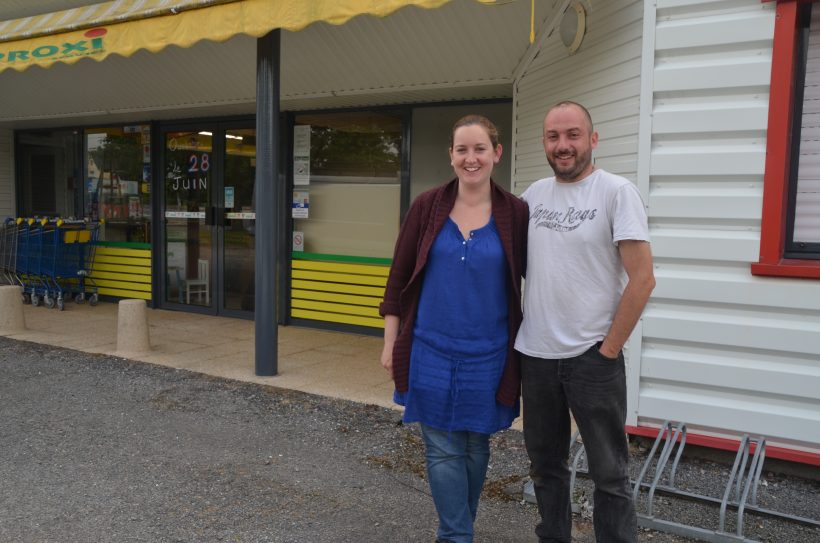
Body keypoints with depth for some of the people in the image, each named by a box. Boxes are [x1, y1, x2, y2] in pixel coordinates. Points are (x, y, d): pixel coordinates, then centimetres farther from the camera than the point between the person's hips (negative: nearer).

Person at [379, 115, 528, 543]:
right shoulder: (427, 207, -2)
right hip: (431, 350, 0)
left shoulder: (516, 214, -4)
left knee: (475, 445, 14)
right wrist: (390, 342, 1)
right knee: (443, 449, 5)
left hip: (488, 354, 0)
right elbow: (399, 276, 2)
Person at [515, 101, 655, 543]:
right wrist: (519, 333, 10)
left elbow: (642, 279, -13)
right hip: (534, 355, 5)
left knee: (609, 472, 7)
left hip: (592, 357, -5)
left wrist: (608, 349, -12)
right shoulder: (534, 193, 6)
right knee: (545, 464, 19)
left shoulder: (616, 192, -9)